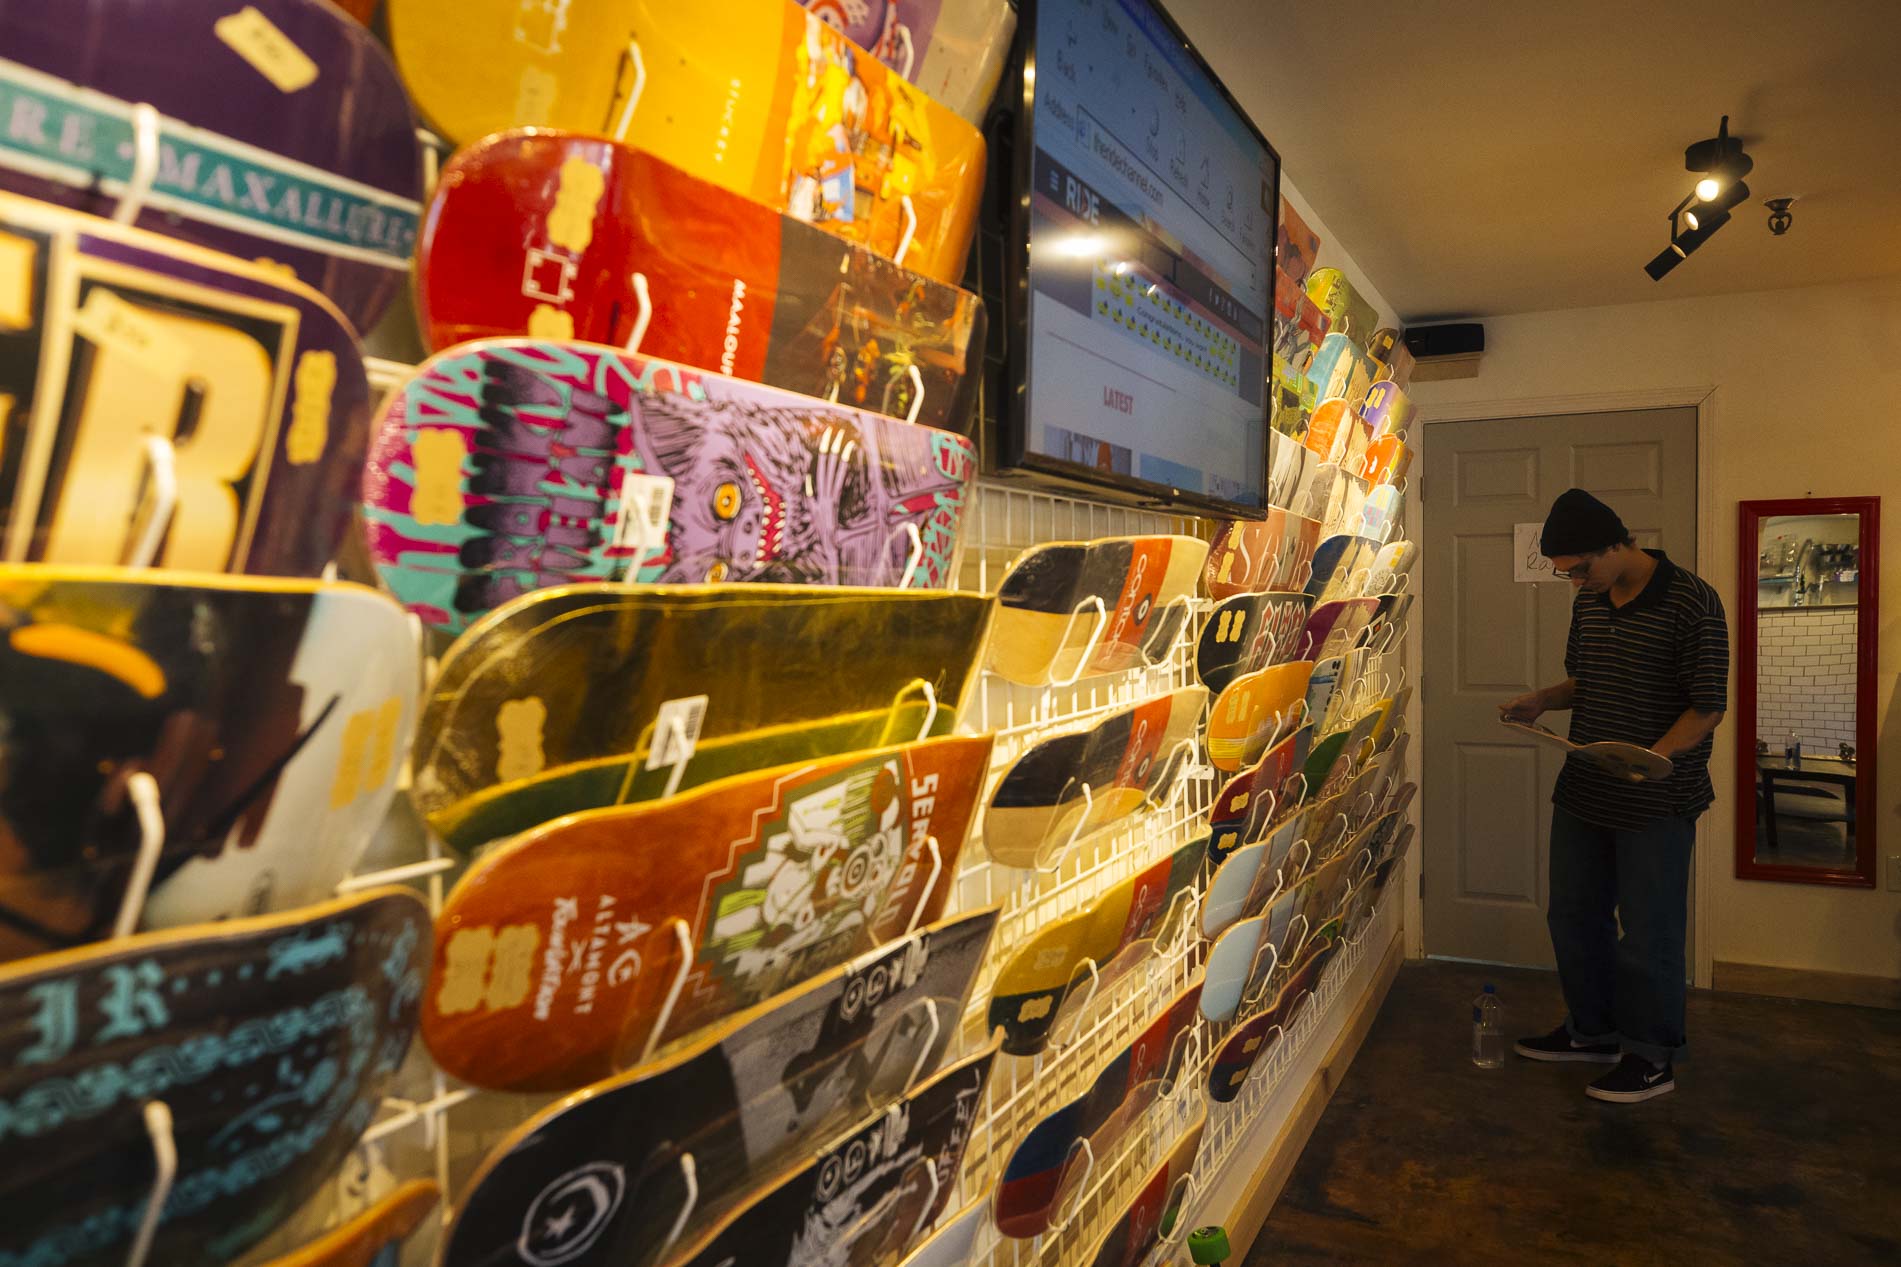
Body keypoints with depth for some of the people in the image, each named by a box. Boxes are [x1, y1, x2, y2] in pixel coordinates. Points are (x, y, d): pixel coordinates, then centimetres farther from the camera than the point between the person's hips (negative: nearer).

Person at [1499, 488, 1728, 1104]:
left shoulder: (1691, 602, -15)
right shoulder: (1589, 601, 8)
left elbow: (1708, 705, -16)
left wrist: (1656, 756, -29)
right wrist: (1541, 701, 1)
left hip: (1657, 802, -7)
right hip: (1583, 792, 8)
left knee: (1647, 931, 3)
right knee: (1573, 915, 16)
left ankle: (1650, 1057, 20)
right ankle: (1592, 1030, 34)